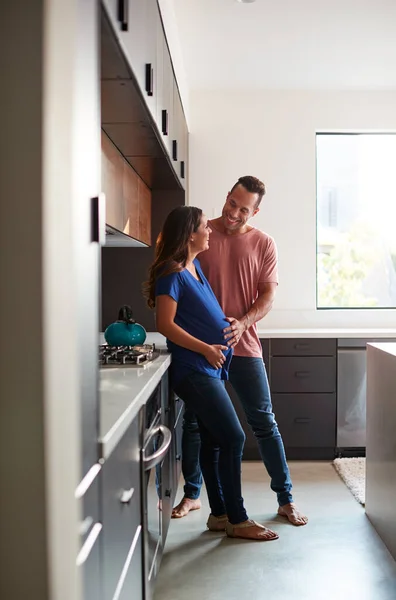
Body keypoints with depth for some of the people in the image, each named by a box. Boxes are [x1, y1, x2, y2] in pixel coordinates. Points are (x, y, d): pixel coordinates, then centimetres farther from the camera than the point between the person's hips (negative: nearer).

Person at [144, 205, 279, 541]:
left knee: (214, 440, 12)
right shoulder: (173, 273, -13)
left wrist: (230, 323, 23)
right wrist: (206, 348, -20)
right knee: (233, 438, -8)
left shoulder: (196, 267, 13)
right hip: (193, 370, -9)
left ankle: (219, 514, 22)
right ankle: (237, 520, 4)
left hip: (210, 368, 9)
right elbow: (165, 325, -18)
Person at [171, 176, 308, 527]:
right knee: (194, 422, 10)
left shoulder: (264, 244, 3)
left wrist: (242, 323, -19)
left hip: (243, 346, 0)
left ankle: (286, 499, 17)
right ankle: (192, 495, 27)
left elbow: (268, 297, 0)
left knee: (264, 422, 4)